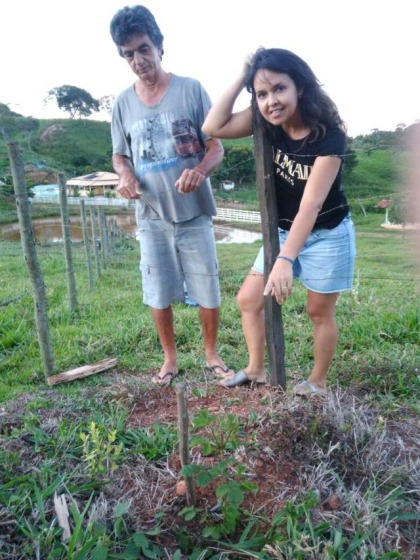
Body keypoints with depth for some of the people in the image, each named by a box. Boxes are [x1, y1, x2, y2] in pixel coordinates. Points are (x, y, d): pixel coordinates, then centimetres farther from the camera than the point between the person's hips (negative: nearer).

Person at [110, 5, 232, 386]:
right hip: (151, 218, 3)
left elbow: (216, 147, -4)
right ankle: (170, 358, 31)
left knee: (207, 290, 7)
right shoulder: (123, 103, 5)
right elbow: (119, 156, 13)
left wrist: (200, 171, -26)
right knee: (158, 295, 9)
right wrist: (126, 176, -11)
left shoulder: (191, 90, -4)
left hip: (194, 214, -2)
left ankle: (212, 353, 30)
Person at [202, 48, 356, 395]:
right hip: (284, 232, 6)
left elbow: (311, 204, -33)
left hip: (327, 235, -6)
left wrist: (285, 260, -41)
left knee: (320, 311, 7)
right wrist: (242, 77, -19)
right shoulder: (268, 123, -8)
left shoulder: (329, 136, -25)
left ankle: (318, 382, 29)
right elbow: (213, 127, -14)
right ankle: (256, 370, 24)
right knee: (249, 299, 6)